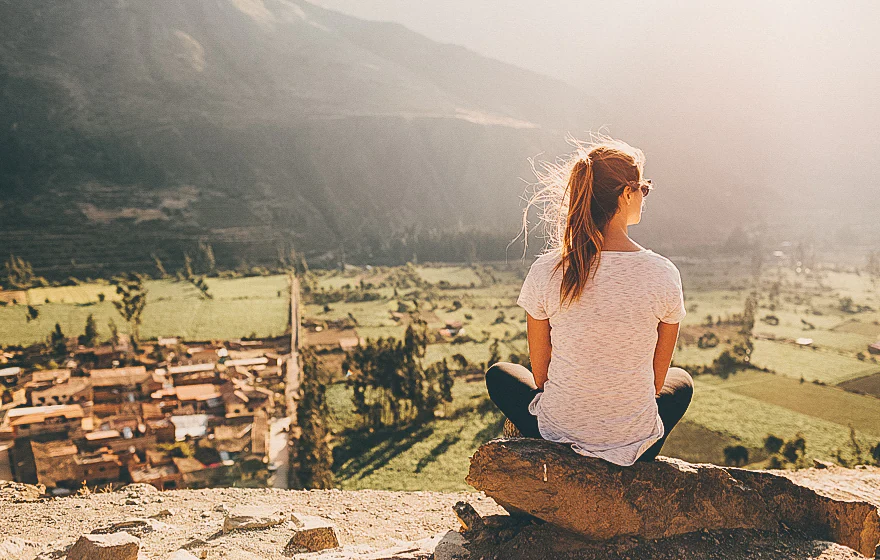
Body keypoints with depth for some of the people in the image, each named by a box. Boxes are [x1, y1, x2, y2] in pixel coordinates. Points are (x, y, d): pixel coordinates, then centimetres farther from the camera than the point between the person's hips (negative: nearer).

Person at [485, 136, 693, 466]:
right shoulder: (663, 274, -15)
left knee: (499, 374, 32)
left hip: (558, 434, 0)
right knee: (681, 381, 35)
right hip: (634, 443, 1)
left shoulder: (545, 272, -15)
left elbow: (540, 373, -3)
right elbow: (657, 379, -3)